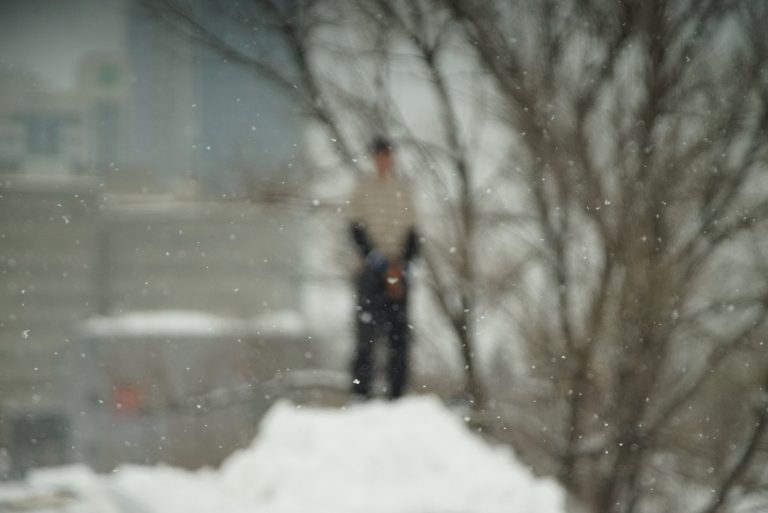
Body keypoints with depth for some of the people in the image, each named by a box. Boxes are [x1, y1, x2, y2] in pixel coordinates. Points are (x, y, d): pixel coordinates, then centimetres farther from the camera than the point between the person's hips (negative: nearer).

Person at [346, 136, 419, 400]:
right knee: (368, 328, -10)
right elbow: (357, 228, -3)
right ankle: (360, 390, -7)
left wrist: (403, 261, -4)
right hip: (372, 269, -3)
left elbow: (412, 231, 10)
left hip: (398, 267, 3)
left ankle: (396, 392, 3)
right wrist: (376, 258, -14)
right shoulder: (363, 189, 2)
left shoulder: (402, 189, 11)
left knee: (399, 331, 0)